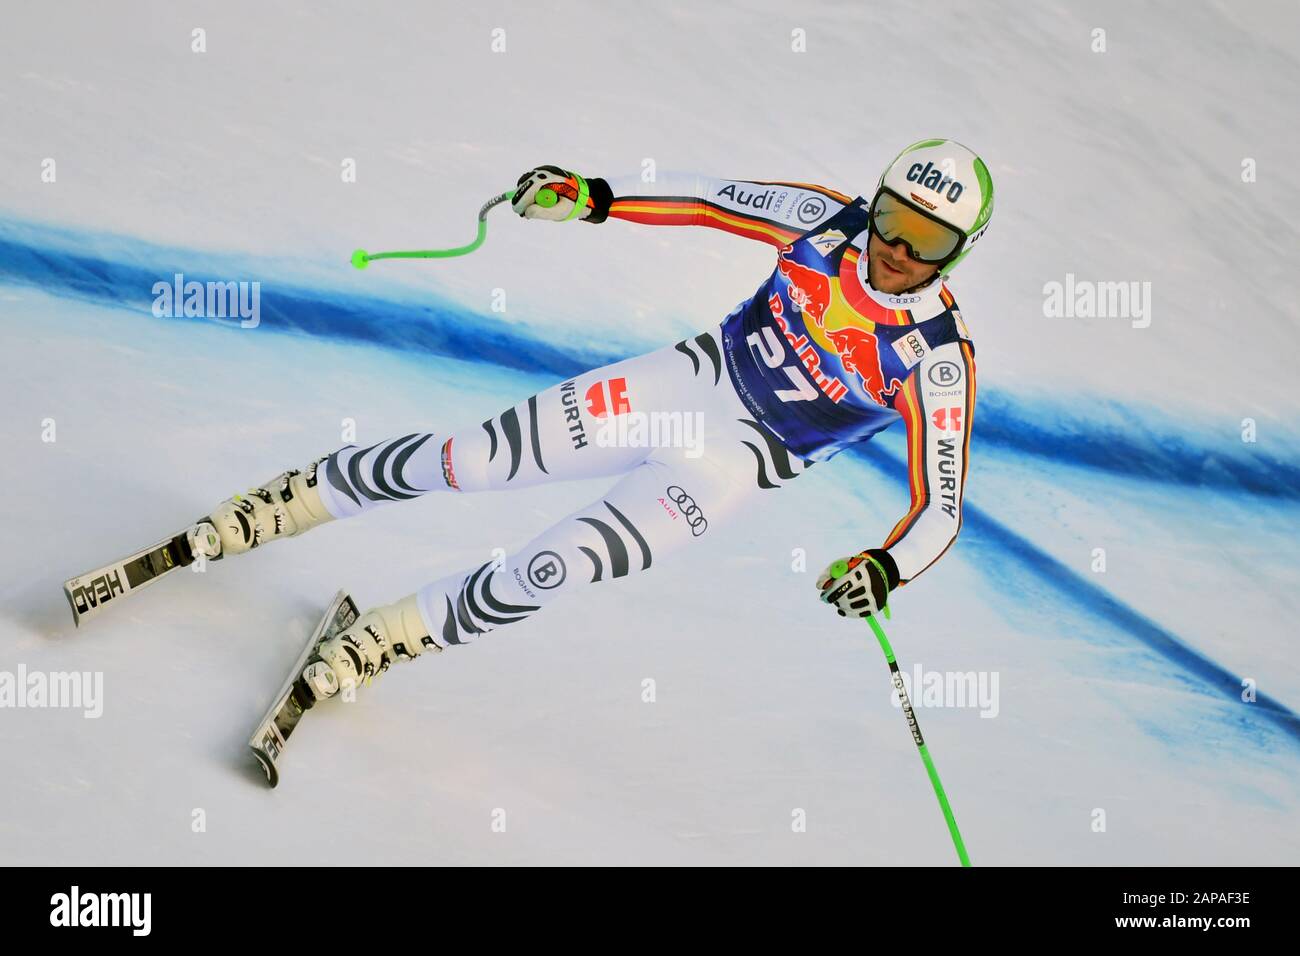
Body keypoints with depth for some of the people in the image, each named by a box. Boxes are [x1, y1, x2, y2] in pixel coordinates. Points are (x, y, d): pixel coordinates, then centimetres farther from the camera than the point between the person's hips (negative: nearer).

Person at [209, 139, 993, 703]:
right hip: (690, 378, 3)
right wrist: (591, 197, -13)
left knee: (557, 567, -12)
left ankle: (390, 637, 10)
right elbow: (708, 199, -2)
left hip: (736, 462, -3)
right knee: (472, 462, -1)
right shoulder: (832, 220, -11)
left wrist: (887, 566, -41)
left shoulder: (939, 358, -21)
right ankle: (300, 498, 21)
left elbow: (942, 506, -21)